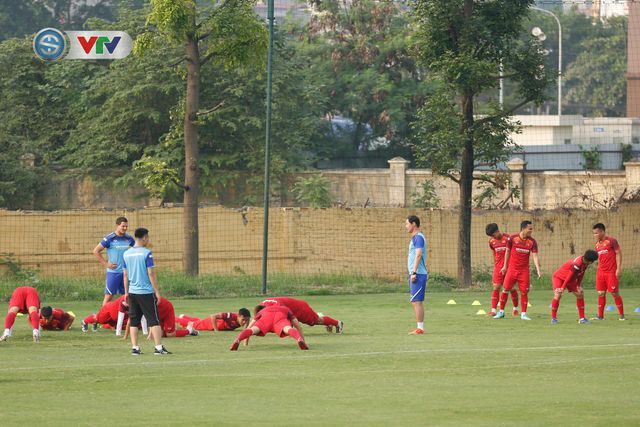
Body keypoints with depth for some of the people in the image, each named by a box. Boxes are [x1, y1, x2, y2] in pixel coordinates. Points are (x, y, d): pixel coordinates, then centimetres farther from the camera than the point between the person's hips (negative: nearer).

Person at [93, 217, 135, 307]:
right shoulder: (109, 238, -8)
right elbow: (96, 251, -5)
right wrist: (105, 263, -8)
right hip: (113, 271, -5)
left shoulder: (129, 239, 6)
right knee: (108, 296, -3)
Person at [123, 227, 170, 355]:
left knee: (134, 321, 9)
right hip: (146, 292, -5)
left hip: (132, 292, 5)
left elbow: (125, 275, 10)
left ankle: (135, 348, 7)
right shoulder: (146, 253, -11)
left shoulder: (126, 254, 6)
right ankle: (158, 347, -5)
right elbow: (151, 274, -12)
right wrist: (157, 292, -6)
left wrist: (126, 292, 17)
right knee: (153, 321, -1)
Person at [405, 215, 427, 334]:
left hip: (418, 274, -10)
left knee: (417, 301, -10)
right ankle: (420, 328, 13)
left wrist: (414, 273, -24)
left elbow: (418, 255, -20)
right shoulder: (415, 238, 19)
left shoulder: (418, 237, -12)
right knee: (416, 301, 11)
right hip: (415, 274, 10)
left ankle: (420, 328, -11)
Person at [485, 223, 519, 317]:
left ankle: (515, 308, 20)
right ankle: (493, 310, -9)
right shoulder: (492, 241, 6)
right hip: (498, 267, 3)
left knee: (511, 288, 3)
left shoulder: (507, 238, -9)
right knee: (496, 287, -7)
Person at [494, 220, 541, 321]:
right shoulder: (512, 238, -5)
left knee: (524, 292, -2)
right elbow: (507, 252, 7)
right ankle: (501, 312, 13)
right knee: (505, 290, 1)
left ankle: (523, 314, 6)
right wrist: (505, 266, 10)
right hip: (512, 269, -1)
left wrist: (538, 270, -18)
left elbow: (535, 256, -7)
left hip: (524, 271, 1)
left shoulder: (532, 242, -2)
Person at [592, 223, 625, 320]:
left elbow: (618, 253, -7)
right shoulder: (597, 244, 12)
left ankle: (621, 315, 7)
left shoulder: (611, 241, -6)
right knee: (601, 293, 3)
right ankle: (600, 315, 7)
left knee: (615, 293, -3)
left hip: (611, 272, -6)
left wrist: (618, 268, -13)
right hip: (601, 272, 6)